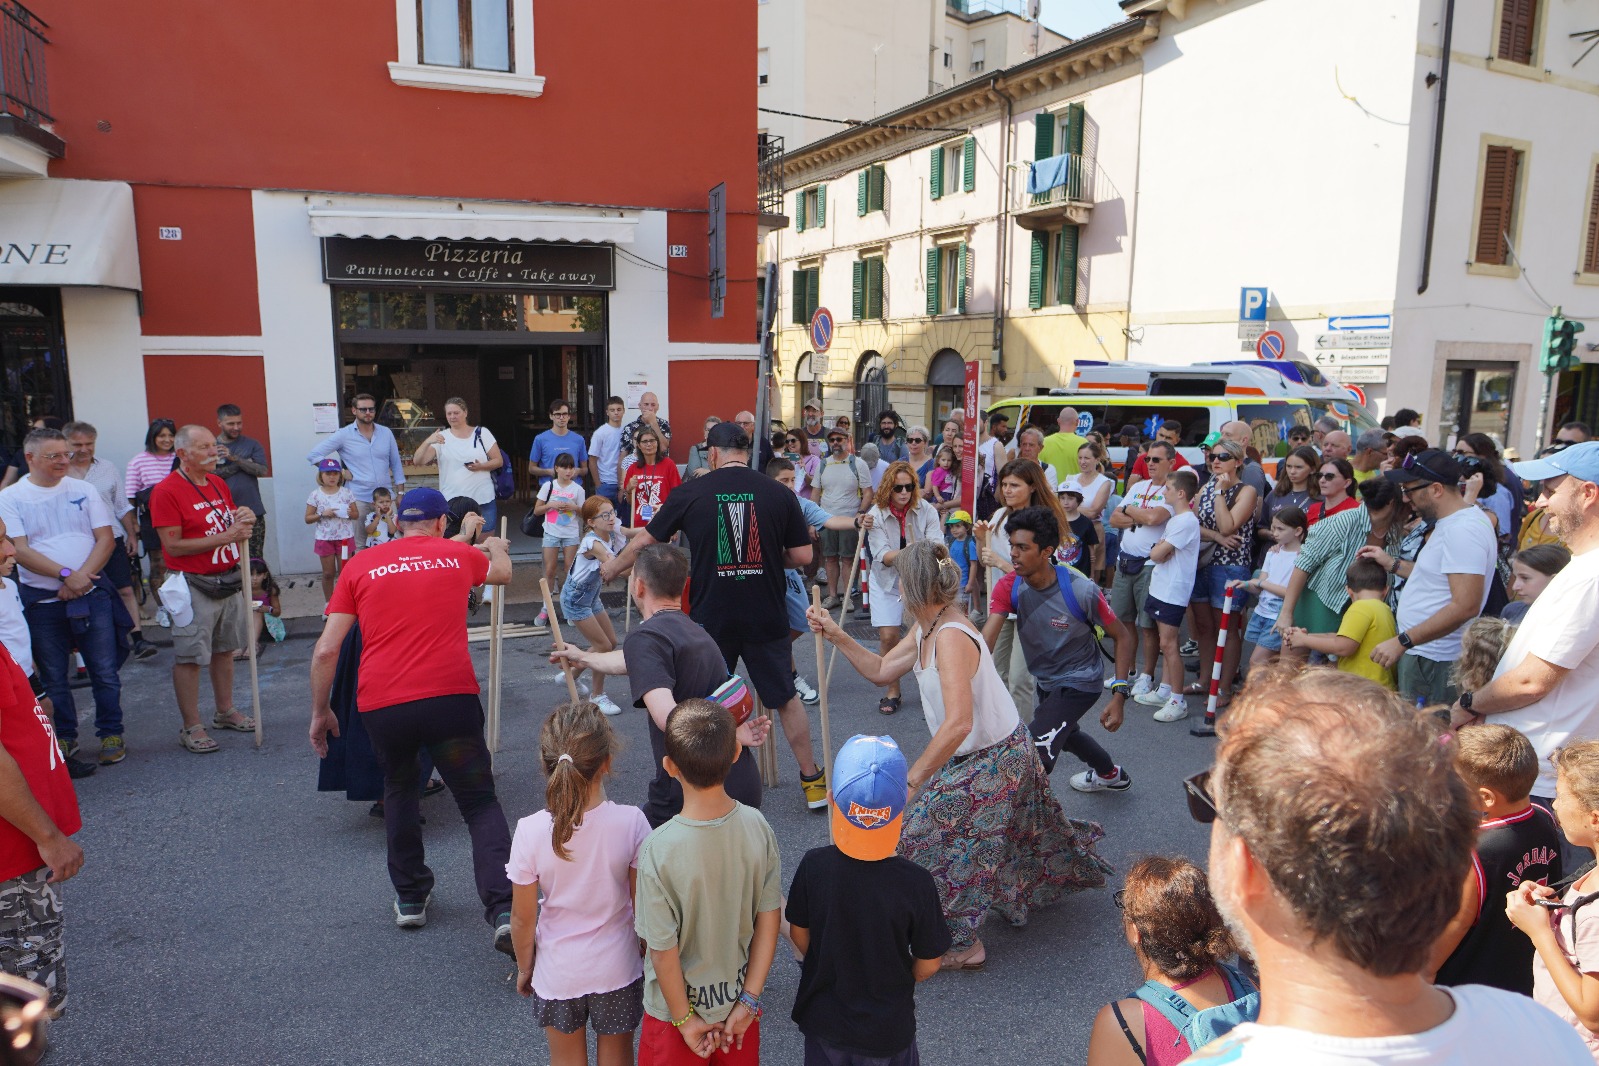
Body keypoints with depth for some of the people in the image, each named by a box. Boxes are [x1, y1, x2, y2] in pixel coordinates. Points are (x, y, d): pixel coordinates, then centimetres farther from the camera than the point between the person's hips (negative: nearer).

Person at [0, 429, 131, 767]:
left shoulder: (83, 491, 5)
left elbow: (106, 539, 1)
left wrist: (82, 577, -13)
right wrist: (65, 574, -20)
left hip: (92, 595, 1)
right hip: (42, 602, -1)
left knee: (105, 672, 2)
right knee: (52, 678, 10)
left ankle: (111, 734, 15)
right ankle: (64, 737, 24)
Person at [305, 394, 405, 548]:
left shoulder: (386, 432, 7)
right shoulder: (344, 435, -1)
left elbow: (396, 463, 13)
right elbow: (313, 455, 0)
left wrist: (400, 492, 8)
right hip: (359, 498, -2)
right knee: (359, 545, 2)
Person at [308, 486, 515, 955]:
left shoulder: (360, 565, 12)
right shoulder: (459, 555, 13)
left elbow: (326, 650, 9)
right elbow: (503, 572, 37)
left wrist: (320, 712, 21)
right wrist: (495, 546, 59)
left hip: (380, 705, 2)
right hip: (450, 695, -1)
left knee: (400, 789, 29)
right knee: (480, 804, 8)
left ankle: (410, 897, 34)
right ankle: (503, 911, -8)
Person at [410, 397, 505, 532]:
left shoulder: (482, 433, 4)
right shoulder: (441, 437, 4)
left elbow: (499, 461, 4)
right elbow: (417, 461, -4)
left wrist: (481, 466, -15)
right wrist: (427, 442, -21)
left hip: (484, 500, 0)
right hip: (452, 502, 0)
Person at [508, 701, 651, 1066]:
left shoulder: (530, 832, -23)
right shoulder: (631, 823, -24)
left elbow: (522, 918, -11)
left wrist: (524, 968, 8)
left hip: (557, 973, 0)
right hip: (617, 968, 0)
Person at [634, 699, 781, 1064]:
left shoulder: (659, 850, -30)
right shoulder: (757, 827, -18)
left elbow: (663, 951, -21)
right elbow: (769, 919, -10)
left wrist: (684, 1019, -6)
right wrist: (749, 1001, -1)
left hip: (678, 1007, -3)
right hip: (740, 1001, 3)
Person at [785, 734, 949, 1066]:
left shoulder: (814, 866, -23)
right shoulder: (916, 883, -27)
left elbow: (799, 935, -6)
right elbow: (927, 966, -14)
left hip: (823, 1019, 1)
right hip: (888, 1028, -1)